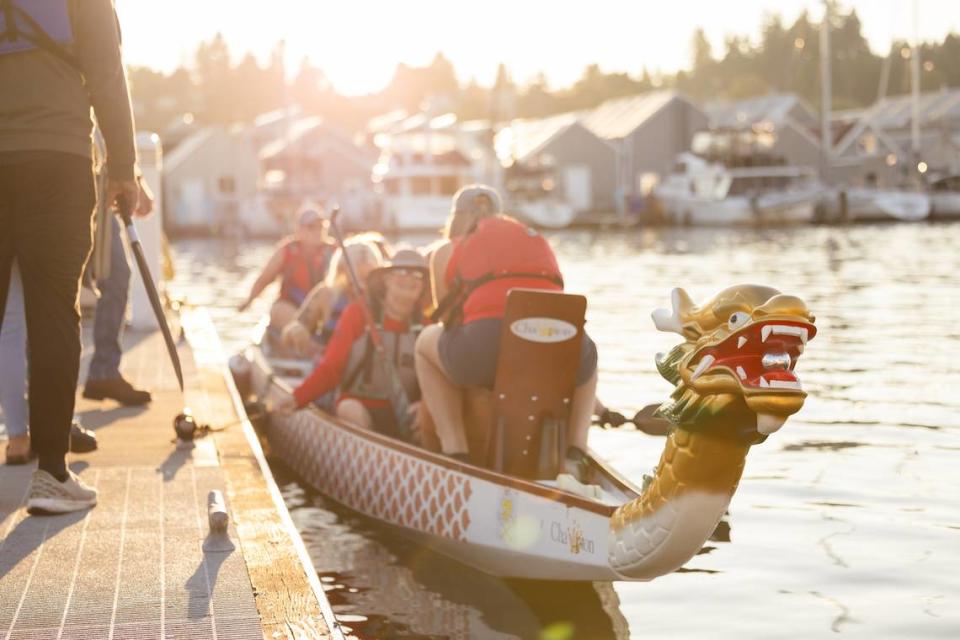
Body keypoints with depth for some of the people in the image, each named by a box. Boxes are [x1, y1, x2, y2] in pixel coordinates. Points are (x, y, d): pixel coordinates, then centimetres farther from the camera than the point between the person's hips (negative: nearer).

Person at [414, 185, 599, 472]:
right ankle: (574, 452, 20)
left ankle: (456, 451, 16)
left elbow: (449, 322, 35)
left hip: (483, 350, -2)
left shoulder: (446, 252, 26)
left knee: (427, 341, 32)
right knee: (585, 355, 40)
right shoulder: (538, 240, 35)